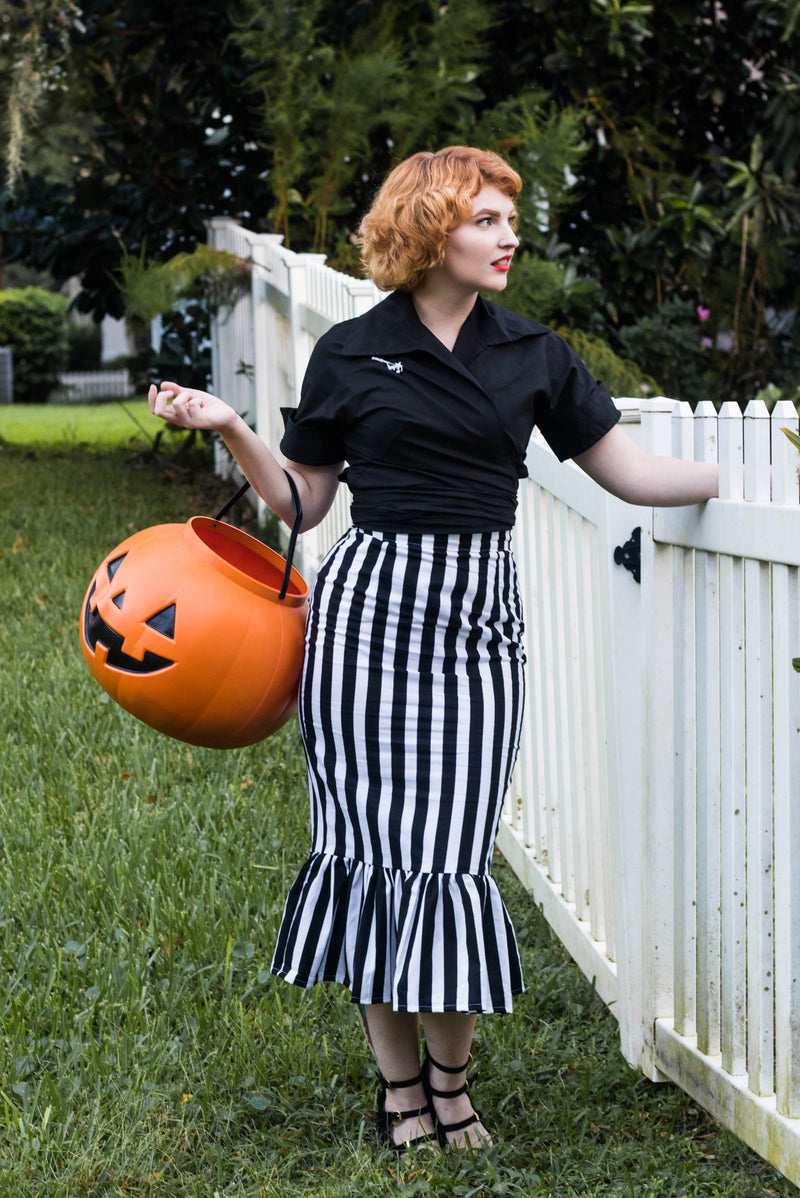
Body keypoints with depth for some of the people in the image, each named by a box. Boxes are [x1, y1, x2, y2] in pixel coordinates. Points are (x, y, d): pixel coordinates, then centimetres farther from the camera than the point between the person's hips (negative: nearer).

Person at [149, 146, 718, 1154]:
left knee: (453, 843, -3)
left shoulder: (531, 355, 9)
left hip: (478, 615, 1)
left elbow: (632, 473, 10)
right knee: (377, 835, -1)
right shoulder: (351, 355, 3)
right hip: (370, 605, -1)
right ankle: (398, 1079, 12)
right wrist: (229, 429, -5)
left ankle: (451, 1078, 14)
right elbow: (301, 503, 8)